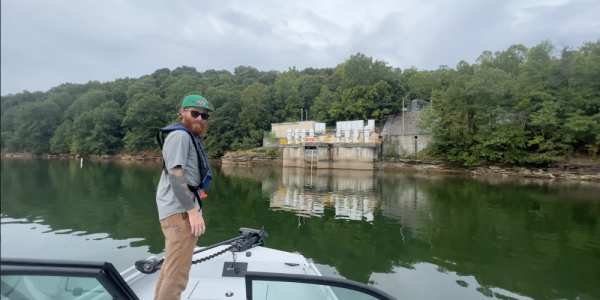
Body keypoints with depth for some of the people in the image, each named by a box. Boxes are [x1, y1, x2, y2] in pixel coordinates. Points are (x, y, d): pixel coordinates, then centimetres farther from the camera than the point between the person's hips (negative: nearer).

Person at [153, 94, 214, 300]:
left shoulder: (190, 137, 19)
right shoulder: (180, 135, -12)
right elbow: (175, 174, -22)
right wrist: (193, 210, -24)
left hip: (182, 210, 11)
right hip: (180, 212, -11)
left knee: (171, 267, 21)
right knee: (177, 272, -7)